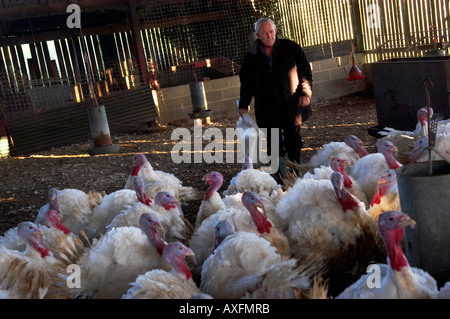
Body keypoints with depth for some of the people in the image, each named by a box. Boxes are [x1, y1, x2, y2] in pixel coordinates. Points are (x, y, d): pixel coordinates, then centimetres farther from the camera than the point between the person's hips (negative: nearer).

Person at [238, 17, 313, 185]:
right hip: (266, 107, 0)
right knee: (274, 144, -4)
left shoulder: (290, 48, 2)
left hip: (290, 103, 0)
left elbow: (305, 70, 5)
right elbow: (245, 82, 13)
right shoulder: (251, 56, 4)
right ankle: (279, 176, 4)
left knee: (293, 139, 10)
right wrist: (243, 105, 8)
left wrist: (305, 92, -6)